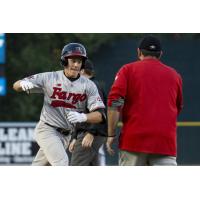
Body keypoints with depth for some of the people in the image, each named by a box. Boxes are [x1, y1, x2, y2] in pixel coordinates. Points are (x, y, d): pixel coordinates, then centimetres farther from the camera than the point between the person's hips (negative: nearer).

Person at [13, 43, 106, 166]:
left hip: (66, 136, 4)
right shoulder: (50, 78, -7)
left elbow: (100, 115, -13)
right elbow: (16, 86, -4)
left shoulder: (89, 85, -5)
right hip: (47, 129, -4)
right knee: (61, 162, -23)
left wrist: (83, 117, -34)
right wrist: (23, 84, -29)